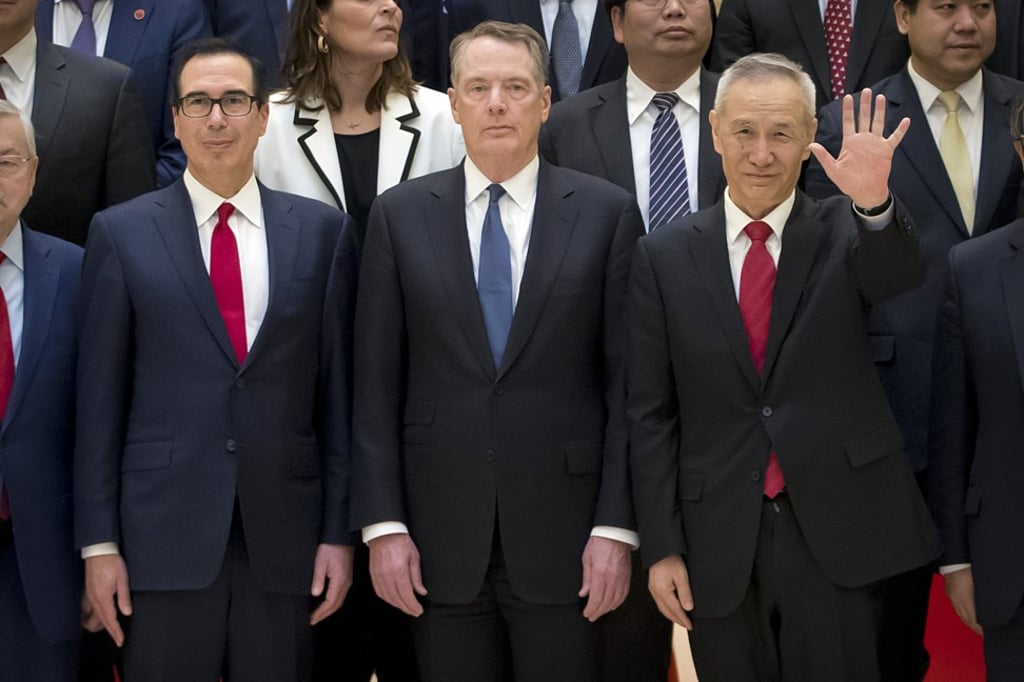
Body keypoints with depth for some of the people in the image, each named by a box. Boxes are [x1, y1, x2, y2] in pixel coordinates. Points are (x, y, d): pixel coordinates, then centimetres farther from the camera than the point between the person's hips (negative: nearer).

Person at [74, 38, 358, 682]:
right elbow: (100, 398, 2)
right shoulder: (121, 233, 3)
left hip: (285, 536, 1)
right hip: (164, 534, -1)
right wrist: (98, 543, -2)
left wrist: (341, 530, 2)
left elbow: (338, 389, 6)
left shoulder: (322, 230, 7)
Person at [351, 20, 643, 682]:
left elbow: (627, 382, -1)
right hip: (440, 535, 1)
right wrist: (383, 524, -3)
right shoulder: (400, 215, 5)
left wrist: (617, 526, -6)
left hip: (564, 529, -1)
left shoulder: (607, 213, 1)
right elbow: (376, 383, 3)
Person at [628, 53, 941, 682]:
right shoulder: (665, 256, 3)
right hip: (718, 544, 1)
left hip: (836, 534, -1)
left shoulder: (846, 234, 1)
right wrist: (662, 547, -1)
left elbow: (896, 277, -22)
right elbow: (650, 413, 3)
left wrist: (875, 205, -42)